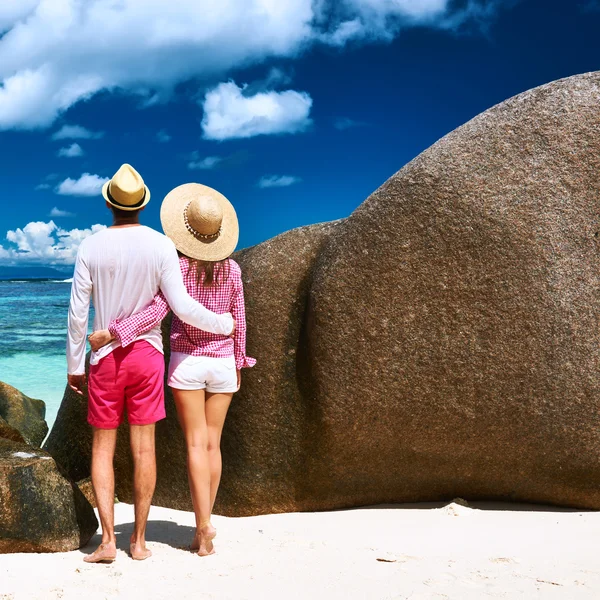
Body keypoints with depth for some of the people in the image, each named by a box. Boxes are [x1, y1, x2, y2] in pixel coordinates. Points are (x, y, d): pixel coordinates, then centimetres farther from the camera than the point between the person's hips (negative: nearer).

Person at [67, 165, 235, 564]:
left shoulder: (91, 248, -4)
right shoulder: (161, 246, -7)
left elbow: (78, 313, -3)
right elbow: (182, 307, -11)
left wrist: (75, 365, 8)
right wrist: (223, 324, 5)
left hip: (105, 358, 0)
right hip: (147, 355, 0)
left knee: (103, 448, 8)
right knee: (143, 447, 6)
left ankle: (108, 540, 3)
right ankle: (139, 540, 12)